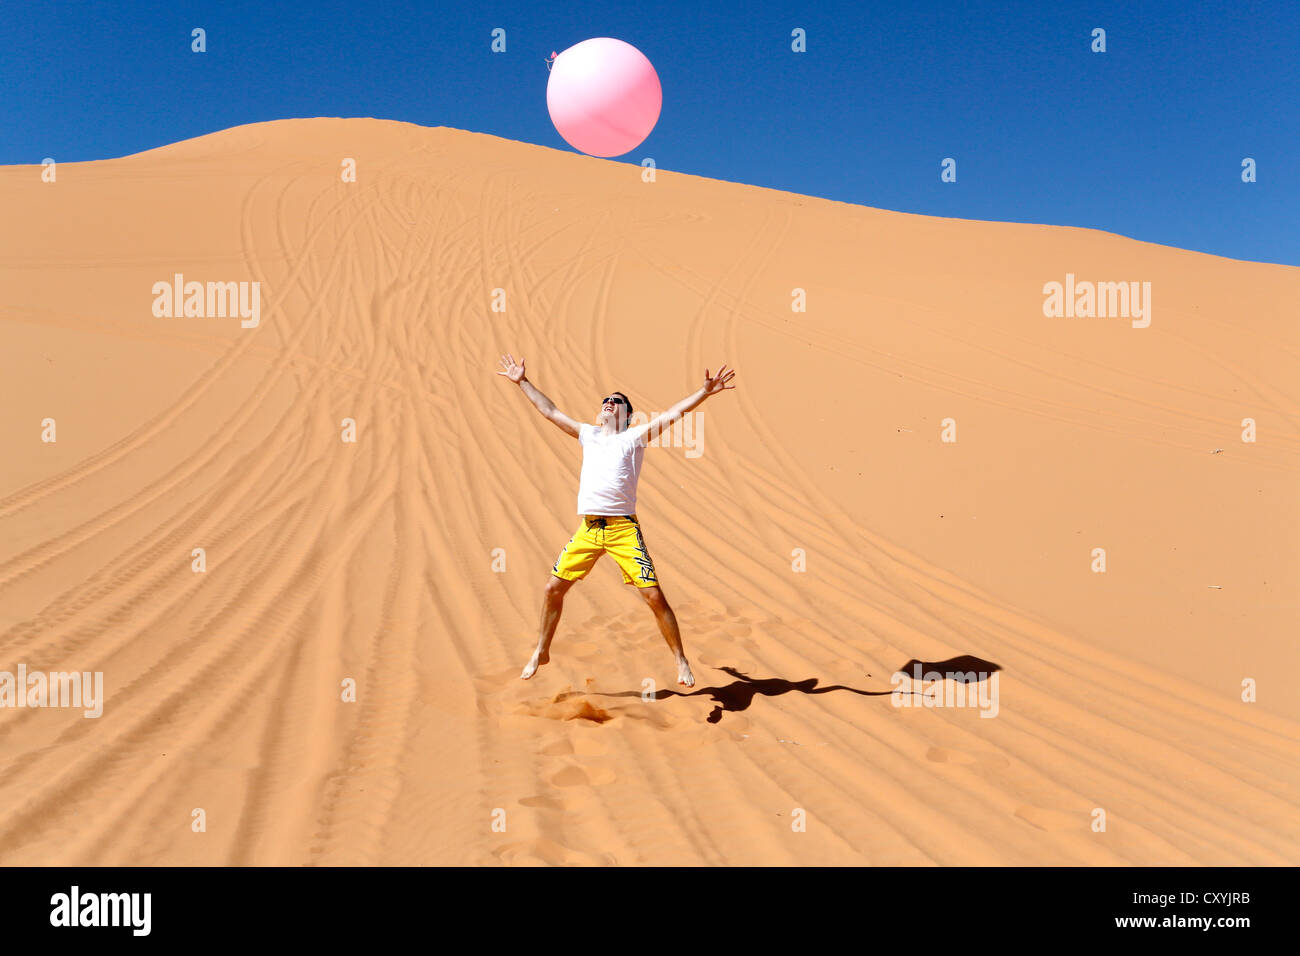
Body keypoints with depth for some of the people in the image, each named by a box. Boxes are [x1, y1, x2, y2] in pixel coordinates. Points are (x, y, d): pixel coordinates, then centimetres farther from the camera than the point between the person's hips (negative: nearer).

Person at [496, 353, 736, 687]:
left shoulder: (634, 437, 7)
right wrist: (522, 382, 28)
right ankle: (541, 652, 26)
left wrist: (705, 392, -13)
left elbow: (673, 413, -3)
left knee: (654, 596, -9)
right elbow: (550, 411, 26)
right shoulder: (588, 434, 20)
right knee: (553, 588, 6)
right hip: (587, 529, 4)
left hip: (623, 528, -4)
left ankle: (681, 660, 6)